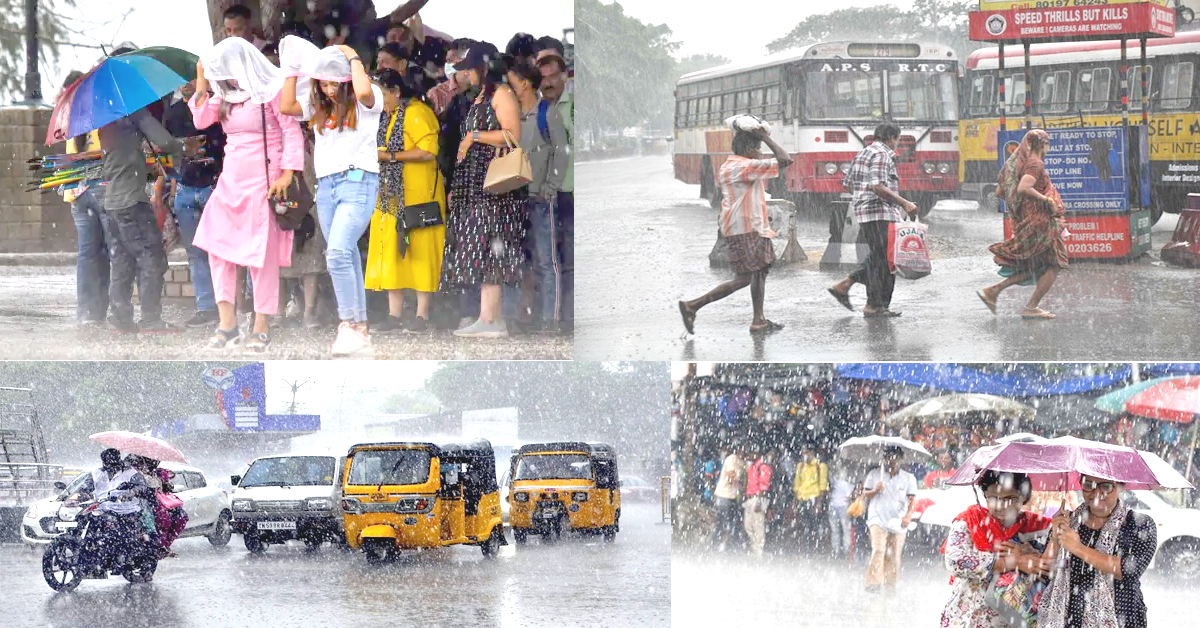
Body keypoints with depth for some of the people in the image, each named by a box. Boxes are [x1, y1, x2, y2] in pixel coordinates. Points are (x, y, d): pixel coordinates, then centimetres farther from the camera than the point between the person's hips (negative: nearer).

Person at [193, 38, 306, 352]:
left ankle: (262, 327, 2)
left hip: (262, 183, -7)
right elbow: (201, 119, 8)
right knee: (218, 245, -1)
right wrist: (201, 81, 4)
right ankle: (227, 322, 1)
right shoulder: (228, 95, 13)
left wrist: (286, 175, -20)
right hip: (231, 182, 7)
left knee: (262, 254, -4)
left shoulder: (271, 92, -8)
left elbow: (292, 133, -12)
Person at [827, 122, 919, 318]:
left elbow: (850, 183, 22)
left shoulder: (862, 154, 18)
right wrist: (904, 203, -21)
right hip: (879, 212, -10)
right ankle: (875, 305, -2)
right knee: (882, 259, -5)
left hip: (863, 212, 10)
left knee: (877, 257, 16)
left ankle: (844, 285, 13)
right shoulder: (882, 155, -12)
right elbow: (878, 187, -22)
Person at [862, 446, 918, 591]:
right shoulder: (875, 474, 7)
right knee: (878, 550, -19)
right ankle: (873, 583, -24)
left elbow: (911, 499, 1)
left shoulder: (908, 478, 7)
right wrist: (875, 490, -13)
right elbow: (865, 494, 8)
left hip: (898, 523, 2)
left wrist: (908, 515, -16)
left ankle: (890, 586, 12)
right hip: (878, 518, -2)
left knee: (894, 555, 3)